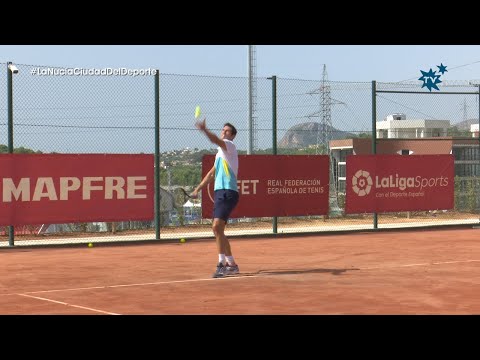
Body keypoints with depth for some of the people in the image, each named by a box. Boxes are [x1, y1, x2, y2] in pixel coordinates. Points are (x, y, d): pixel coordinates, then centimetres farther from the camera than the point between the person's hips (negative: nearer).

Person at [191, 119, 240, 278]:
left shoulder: (230, 146, -3)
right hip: (219, 192, 9)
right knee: (218, 230, 11)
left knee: (217, 227, -19)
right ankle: (231, 264, 19)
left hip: (228, 192, -9)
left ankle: (222, 264, -18)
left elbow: (216, 140, -25)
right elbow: (212, 174, 31)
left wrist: (204, 130, -42)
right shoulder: (220, 153, 23)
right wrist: (198, 189, 26)